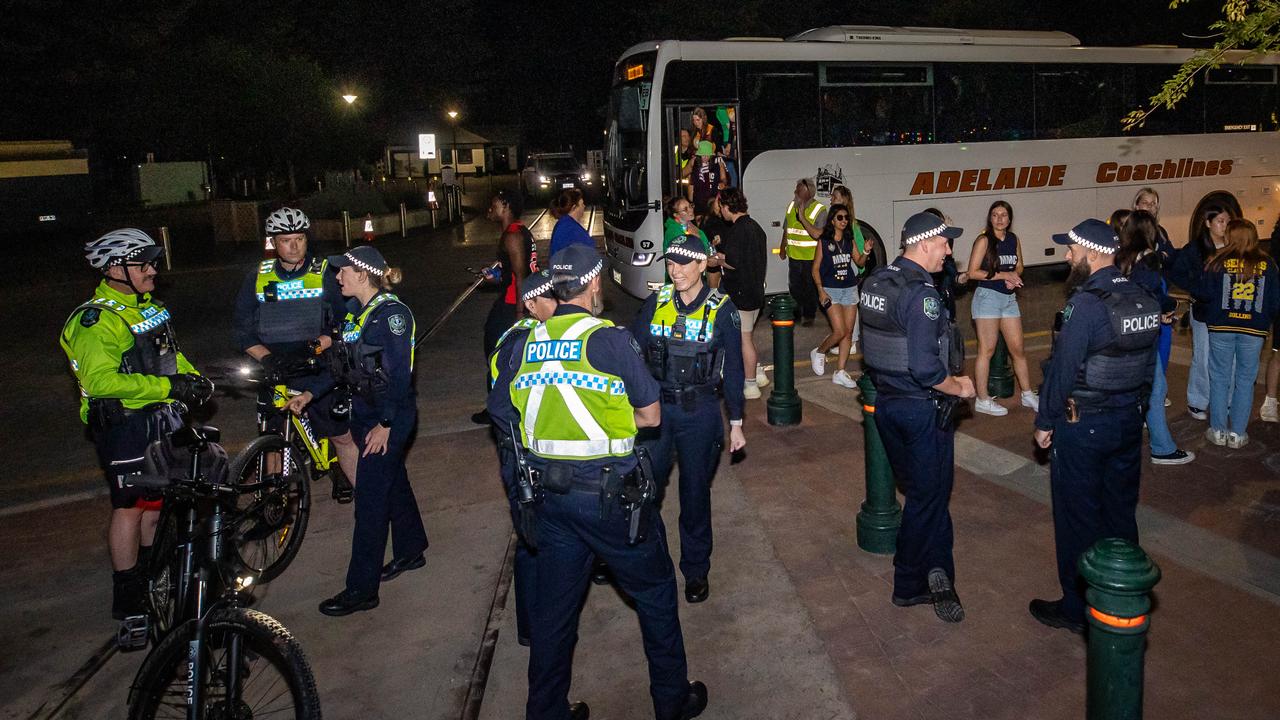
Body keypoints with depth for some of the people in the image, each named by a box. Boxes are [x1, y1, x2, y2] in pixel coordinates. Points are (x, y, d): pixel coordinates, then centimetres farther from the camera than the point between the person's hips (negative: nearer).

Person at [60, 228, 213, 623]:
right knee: (131, 507, 0)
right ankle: (127, 600, 12)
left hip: (161, 418, 9)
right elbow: (101, 381, -29)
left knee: (157, 499, 19)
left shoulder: (148, 306, 11)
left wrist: (193, 378, 2)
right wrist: (168, 386, -30)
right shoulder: (95, 320, -19)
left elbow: (169, 354, 21)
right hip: (125, 424, -9)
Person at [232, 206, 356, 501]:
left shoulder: (325, 273, -1)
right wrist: (266, 357, -14)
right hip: (275, 370, 2)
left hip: (317, 368, -2)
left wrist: (314, 346, -21)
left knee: (342, 437, -1)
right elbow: (241, 328, 3)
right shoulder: (259, 277, 5)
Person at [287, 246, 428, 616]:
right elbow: (344, 364, 14)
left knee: (370, 497, -4)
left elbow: (400, 375, -21)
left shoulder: (391, 314, -19)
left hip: (390, 416, -9)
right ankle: (411, 551, 39)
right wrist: (309, 394, 5)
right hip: (364, 412, 9)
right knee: (393, 481, 21)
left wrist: (385, 424, -20)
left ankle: (361, 590, 4)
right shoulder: (357, 312, 8)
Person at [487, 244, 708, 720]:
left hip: (551, 495, 5)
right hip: (610, 493, -5)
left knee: (554, 604, 16)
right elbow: (651, 415, -7)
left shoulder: (523, 345, 2)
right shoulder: (610, 340, -13)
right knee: (655, 591, 15)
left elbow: (502, 413, 9)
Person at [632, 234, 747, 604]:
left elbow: (733, 369, 0)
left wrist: (736, 423, 2)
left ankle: (696, 569, 28)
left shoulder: (722, 310, -5)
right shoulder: (656, 303, 0)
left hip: (700, 413, -2)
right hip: (655, 409, 2)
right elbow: (633, 353, 4)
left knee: (695, 492, 9)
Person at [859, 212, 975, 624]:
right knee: (928, 496, 7)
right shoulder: (920, 293, -22)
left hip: (886, 401, 9)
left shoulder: (875, 282, 5)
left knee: (924, 489, 19)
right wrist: (958, 387, -11)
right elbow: (926, 369, -28)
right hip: (923, 408, -9)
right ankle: (910, 585, 18)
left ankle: (937, 574, 30)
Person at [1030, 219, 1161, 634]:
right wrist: (1133, 406, 20)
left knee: (1078, 519, 5)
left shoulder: (1086, 304, -22)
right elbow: (1148, 362, 11)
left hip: (1082, 427, -8)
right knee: (1120, 512, 18)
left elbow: (1063, 369, -20)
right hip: (1129, 421, 8)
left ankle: (1078, 610, 16)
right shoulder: (1143, 299, 4)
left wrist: (1045, 422, -9)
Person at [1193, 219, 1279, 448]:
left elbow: (1203, 294, -8)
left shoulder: (1218, 261, -7)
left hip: (1221, 327, -1)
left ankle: (1218, 431, 13)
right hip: (1254, 330, 1)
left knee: (1220, 378, 9)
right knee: (1245, 380, 9)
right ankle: (1238, 434, 12)